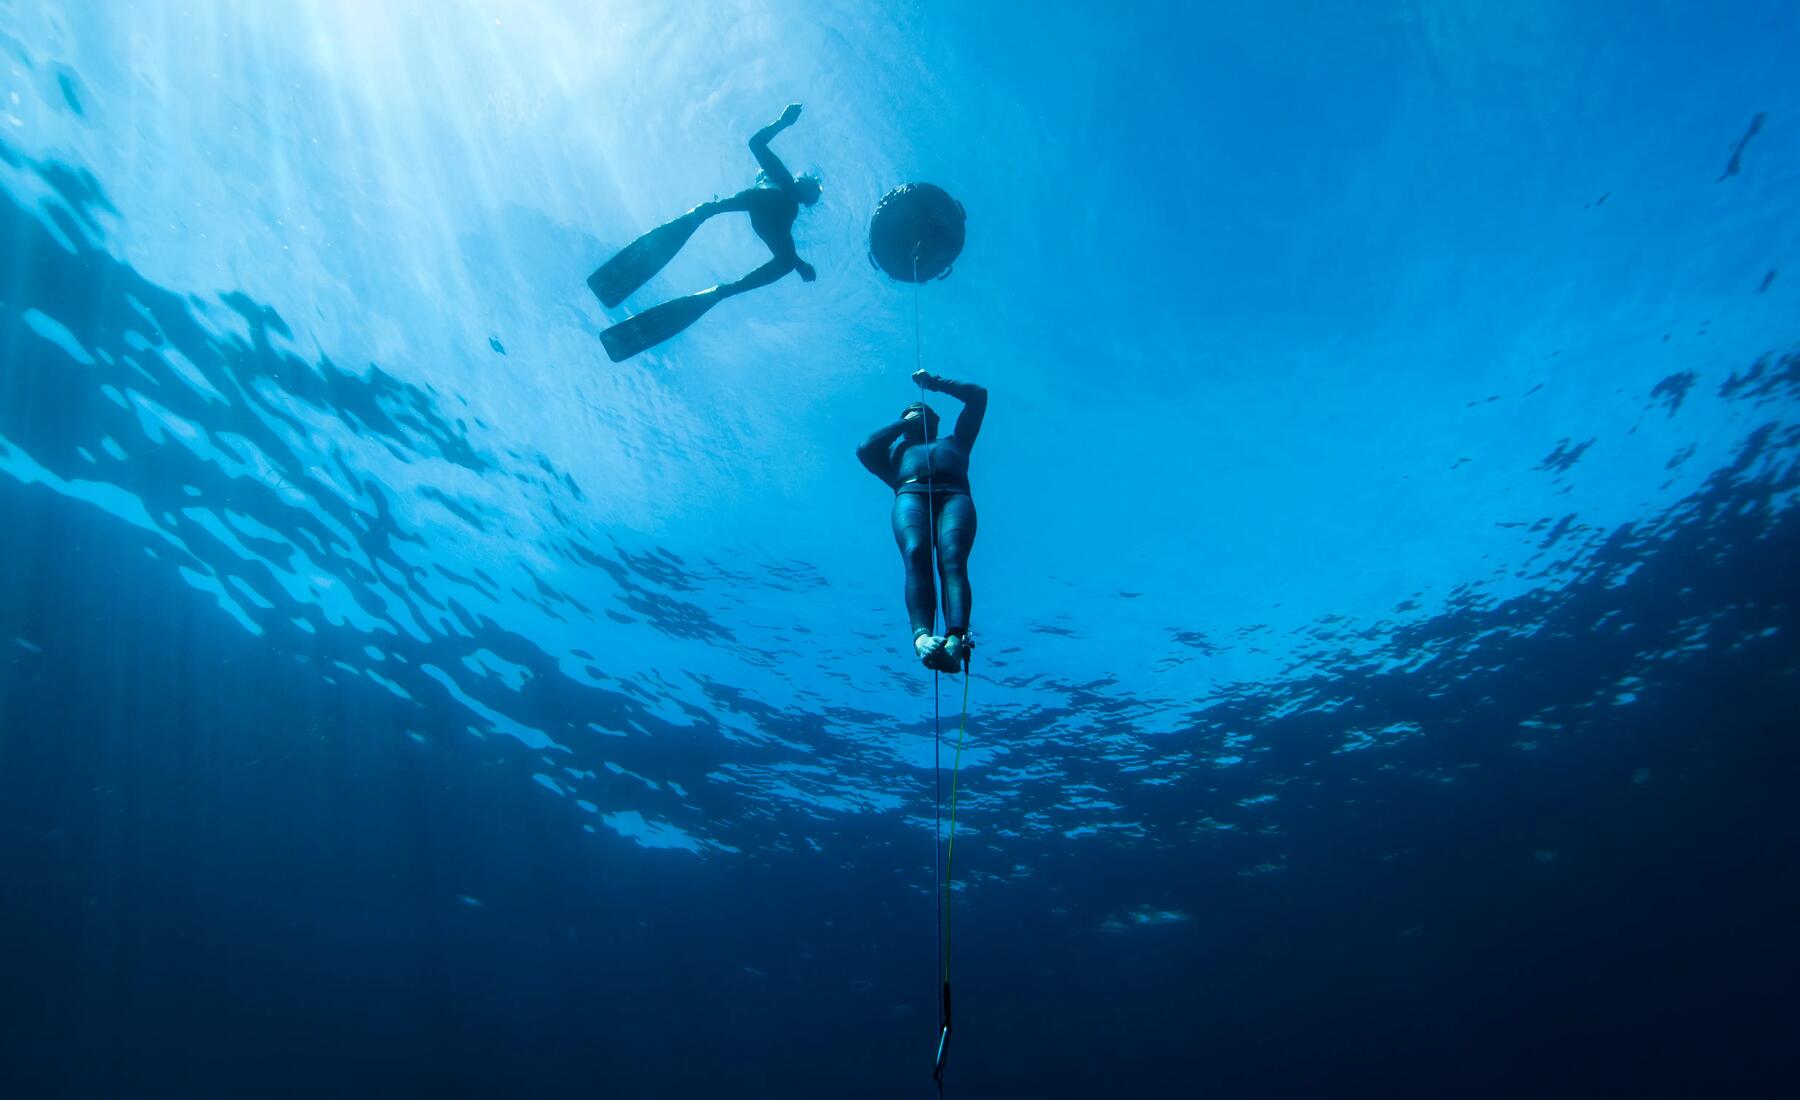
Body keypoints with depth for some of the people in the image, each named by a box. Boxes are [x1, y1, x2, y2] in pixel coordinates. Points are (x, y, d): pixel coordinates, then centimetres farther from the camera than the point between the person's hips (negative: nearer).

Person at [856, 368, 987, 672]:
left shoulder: (954, 442, 43)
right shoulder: (895, 450, 42)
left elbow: (978, 395, 44)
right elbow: (863, 451, 22)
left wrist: (933, 382, 47)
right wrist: (902, 423, 31)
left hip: (955, 497, 0)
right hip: (910, 496, 0)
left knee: (953, 560, -31)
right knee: (916, 557, -34)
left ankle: (956, 639, -56)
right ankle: (922, 636, -56)